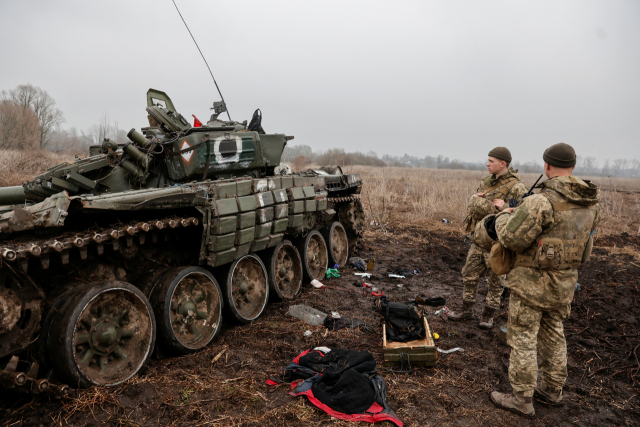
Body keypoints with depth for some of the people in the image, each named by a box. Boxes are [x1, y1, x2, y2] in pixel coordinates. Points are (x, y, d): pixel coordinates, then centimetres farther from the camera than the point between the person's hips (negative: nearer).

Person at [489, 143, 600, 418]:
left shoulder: (541, 202, -25)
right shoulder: (590, 204, 1)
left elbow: (511, 238, -22)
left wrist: (504, 216, -1)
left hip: (532, 282, -7)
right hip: (564, 282, 8)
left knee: (522, 339, 5)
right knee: (553, 335, 22)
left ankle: (521, 400, 16)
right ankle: (552, 390, 36)